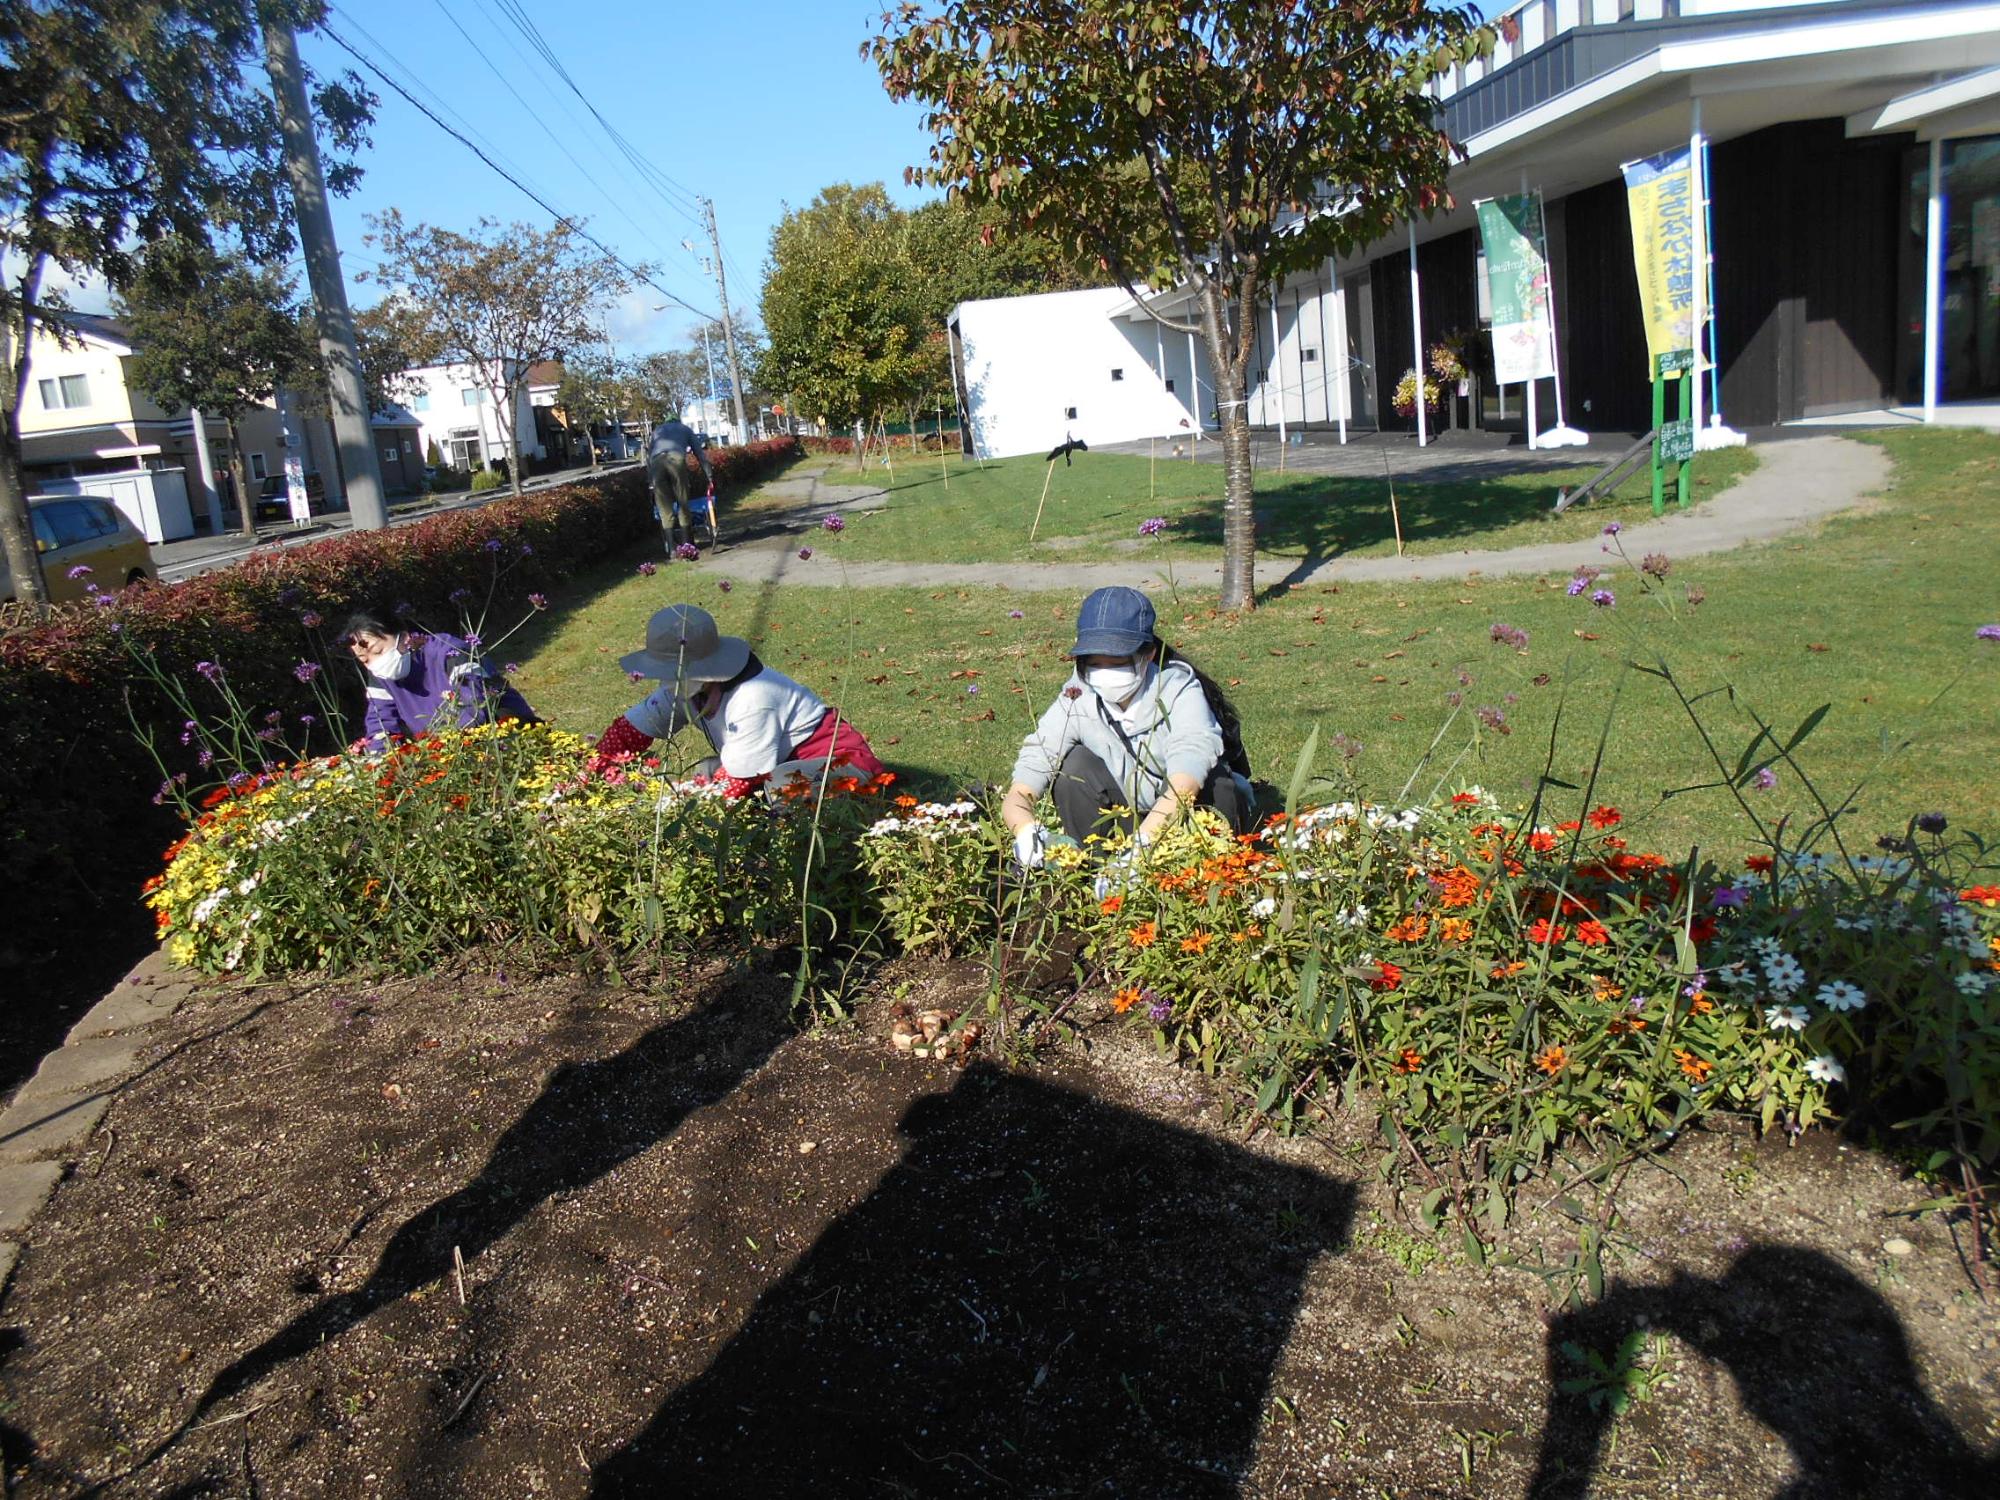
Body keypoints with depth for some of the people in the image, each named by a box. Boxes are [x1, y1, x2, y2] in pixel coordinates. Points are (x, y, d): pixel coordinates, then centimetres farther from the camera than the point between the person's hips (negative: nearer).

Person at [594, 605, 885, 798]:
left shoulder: (752, 702, -30)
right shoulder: (682, 687, -5)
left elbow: (736, 781, -25)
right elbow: (629, 729, -2)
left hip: (834, 760, -9)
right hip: (783, 762, 9)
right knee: (706, 773, -4)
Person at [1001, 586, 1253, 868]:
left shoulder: (1180, 691, -26)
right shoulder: (1075, 702, -18)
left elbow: (1183, 789, -43)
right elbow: (1018, 794, -25)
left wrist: (1139, 844, -58)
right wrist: (1026, 831, -49)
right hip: (1130, 823, 2)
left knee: (1211, 780, -34)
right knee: (1075, 766, -22)